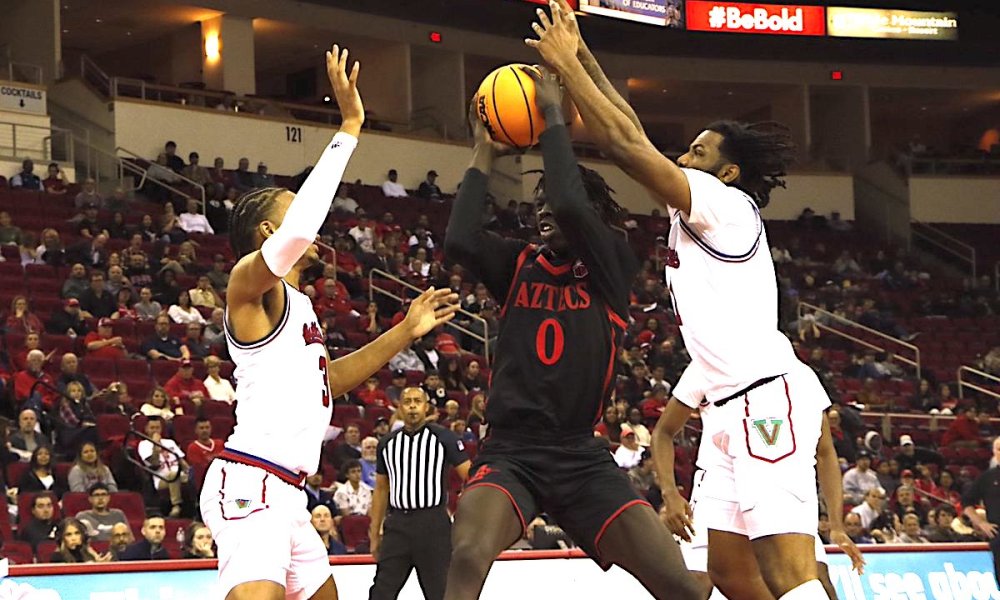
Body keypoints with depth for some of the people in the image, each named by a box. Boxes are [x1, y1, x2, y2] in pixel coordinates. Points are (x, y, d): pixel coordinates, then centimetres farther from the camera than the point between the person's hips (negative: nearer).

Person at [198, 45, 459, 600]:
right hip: (250, 484, -11)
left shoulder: (295, 302, 21)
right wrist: (349, 128, -23)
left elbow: (325, 380, 31)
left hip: (284, 492, 11)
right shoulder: (251, 283, -7)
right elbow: (298, 229, -27)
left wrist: (406, 331, 25)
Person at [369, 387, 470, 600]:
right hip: (397, 524, 3)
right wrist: (374, 535, 15)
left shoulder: (443, 438, -2)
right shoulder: (387, 443, 11)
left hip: (433, 522, -3)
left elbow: (470, 476, -5)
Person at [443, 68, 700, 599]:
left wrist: (553, 119, -6)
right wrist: (484, 155, -1)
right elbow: (459, 241, -9)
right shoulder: (521, 265, 11)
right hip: (510, 449, 1)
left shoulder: (612, 268, 3)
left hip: (580, 455, -1)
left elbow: (570, 205, -15)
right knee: (469, 556, -31)